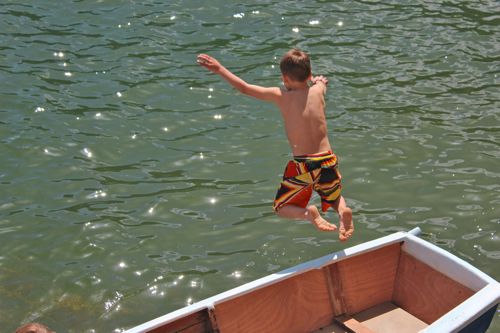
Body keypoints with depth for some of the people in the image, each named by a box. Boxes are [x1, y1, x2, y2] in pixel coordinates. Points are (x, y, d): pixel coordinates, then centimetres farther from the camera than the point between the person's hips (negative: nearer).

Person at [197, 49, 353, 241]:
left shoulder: (281, 96, -5)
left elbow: (244, 88, 1)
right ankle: (343, 211, -5)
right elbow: (321, 80, 30)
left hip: (302, 166, -3)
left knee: (281, 208, 18)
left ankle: (308, 213, -14)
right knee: (335, 199, 31)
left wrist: (219, 69, 11)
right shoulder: (318, 90, 4)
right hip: (327, 161, 3)